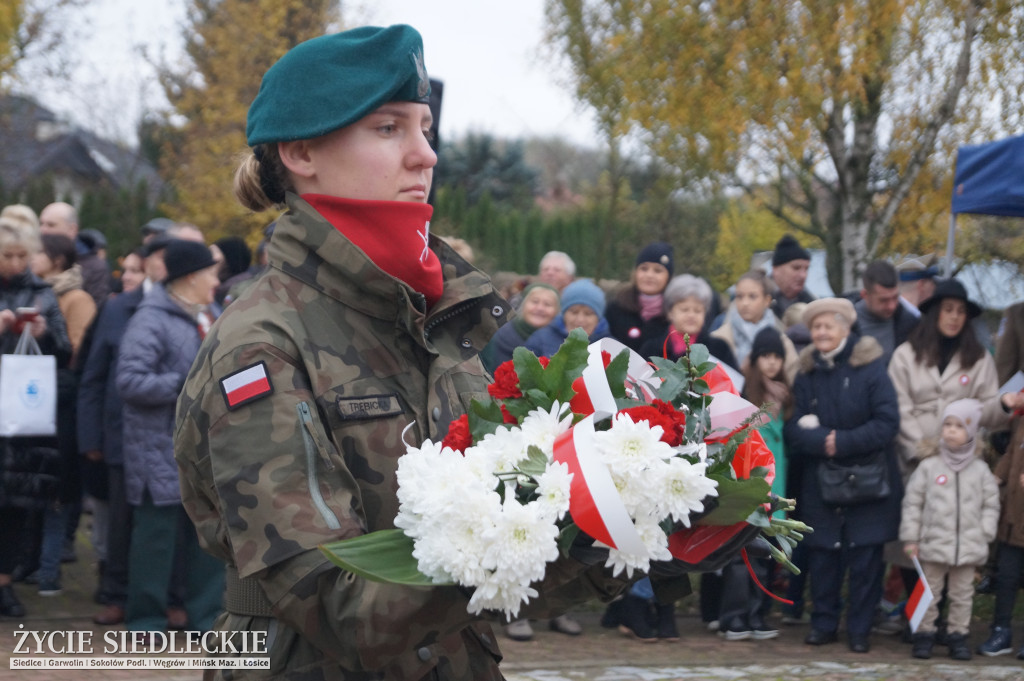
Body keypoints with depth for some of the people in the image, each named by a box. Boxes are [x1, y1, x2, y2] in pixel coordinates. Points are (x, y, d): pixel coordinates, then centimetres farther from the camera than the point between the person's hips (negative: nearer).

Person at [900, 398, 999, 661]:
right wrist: (910, 538, -2)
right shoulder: (929, 466, -1)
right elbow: (912, 502, 2)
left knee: (962, 595, 8)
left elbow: (991, 504, 9)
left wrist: (985, 534, -1)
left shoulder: (980, 470, 5)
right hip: (933, 545, -1)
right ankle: (924, 634, 12)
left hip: (968, 547, 1)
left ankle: (958, 635, 16)